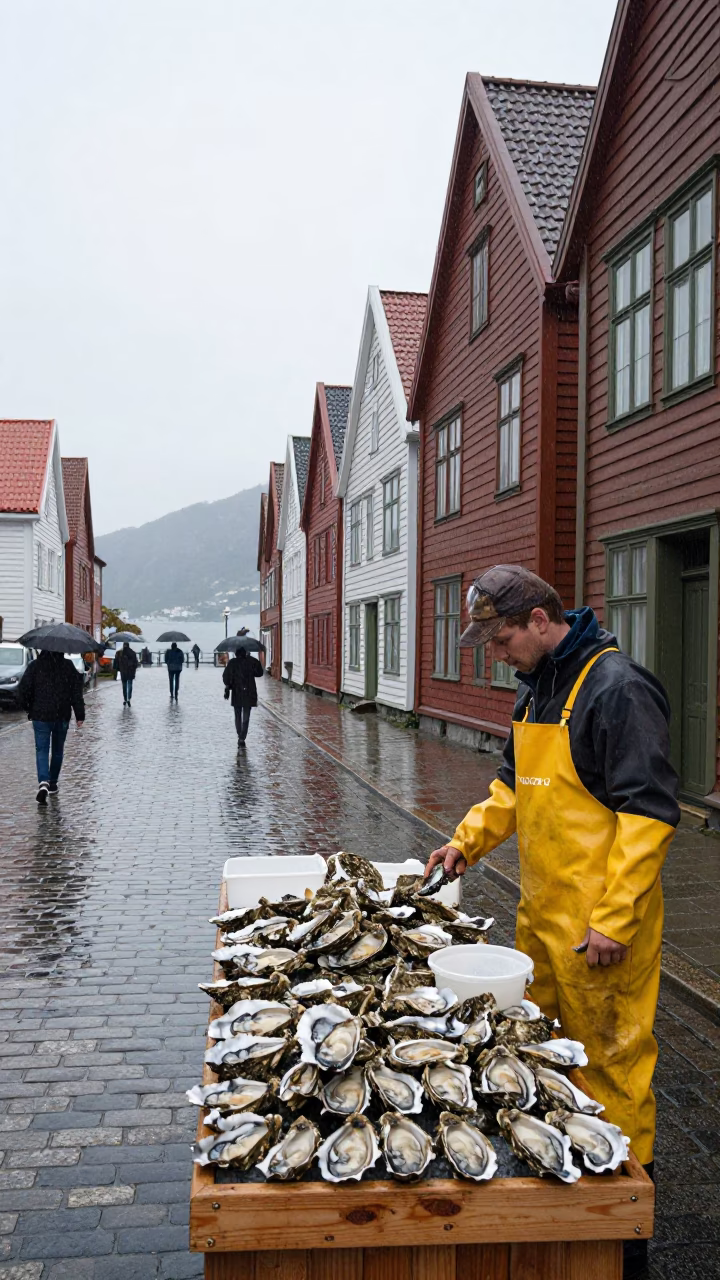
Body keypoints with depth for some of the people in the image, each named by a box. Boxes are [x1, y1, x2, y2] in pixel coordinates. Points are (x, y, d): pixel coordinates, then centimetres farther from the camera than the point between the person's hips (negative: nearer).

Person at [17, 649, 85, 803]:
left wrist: (28, 708, 12)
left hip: (40, 716, -2)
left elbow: (23, 690, -6)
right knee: (57, 750, 17)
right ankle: (53, 784, 26)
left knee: (42, 750, -1)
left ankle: (43, 782, -22)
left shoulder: (34, 666, -5)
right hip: (62, 717, 2)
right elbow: (77, 692, -4)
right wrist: (80, 715, -1)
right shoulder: (68, 666, -1)